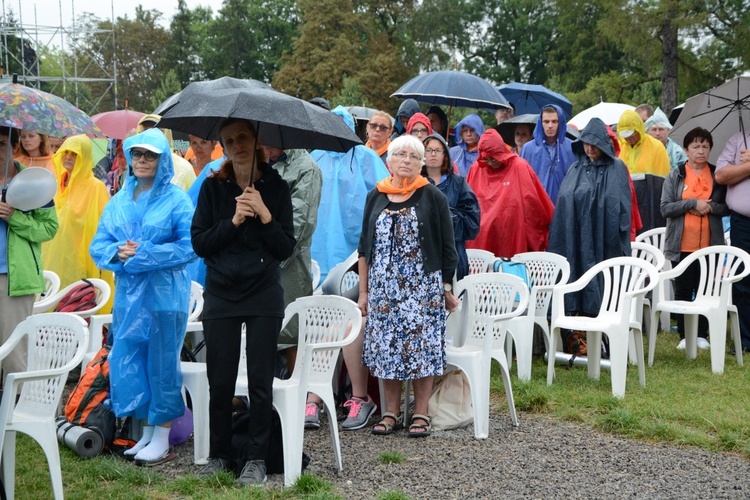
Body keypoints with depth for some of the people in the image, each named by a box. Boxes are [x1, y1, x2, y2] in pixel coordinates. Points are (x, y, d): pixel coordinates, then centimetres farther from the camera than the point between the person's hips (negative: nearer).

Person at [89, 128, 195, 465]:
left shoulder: (176, 200, -5)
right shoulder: (119, 201, 11)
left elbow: (188, 247, -13)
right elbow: (98, 245, 10)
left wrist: (144, 254, -17)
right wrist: (117, 252, -12)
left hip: (165, 295, -5)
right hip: (128, 294, 6)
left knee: (162, 363, 1)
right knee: (128, 362, 9)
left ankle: (162, 440, 12)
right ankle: (146, 434, 24)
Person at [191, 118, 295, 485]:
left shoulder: (275, 187, 1)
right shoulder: (213, 187, 3)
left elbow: (286, 249, -2)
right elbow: (199, 243, -3)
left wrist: (264, 215, -15)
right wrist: (233, 220, -14)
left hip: (264, 297, -1)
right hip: (220, 296, 1)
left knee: (260, 382, 3)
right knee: (220, 381, 5)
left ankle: (256, 458, 15)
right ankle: (218, 455, 21)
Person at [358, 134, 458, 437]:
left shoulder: (433, 197, 0)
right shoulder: (375, 197, 10)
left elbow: (447, 247, 1)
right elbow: (364, 248, 12)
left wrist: (447, 288, -2)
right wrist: (363, 291, 8)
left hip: (423, 288, -3)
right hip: (383, 288, 3)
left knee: (421, 348, -2)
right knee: (385, 348, 4)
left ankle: (421, 414, 9)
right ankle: (391, 413, 16)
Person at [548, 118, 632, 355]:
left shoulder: (616, 169, 5)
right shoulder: (575, 170, 14)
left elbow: (623, 205, 0)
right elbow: (562, 204, 11)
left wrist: (620, 235, -9)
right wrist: (560, 241, 4)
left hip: (604, 241, -3)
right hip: (577, 242, 3)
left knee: (603, 288, -4)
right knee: (579, 288, 0)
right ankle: (579, 342, 3)